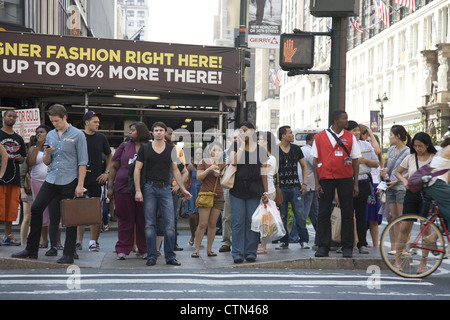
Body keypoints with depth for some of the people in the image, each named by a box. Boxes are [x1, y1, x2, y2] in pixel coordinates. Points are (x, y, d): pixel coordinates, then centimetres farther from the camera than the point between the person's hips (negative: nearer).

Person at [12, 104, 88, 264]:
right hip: (51, 180, 6)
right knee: (36, 209, 1)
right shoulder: (50, 135, 13)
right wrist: (47, 153, -5)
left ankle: (69, 254, 6)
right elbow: (47, 162, 17)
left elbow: (82, 162, -6)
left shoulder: (77, 135, -3)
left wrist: (80, 185, -12)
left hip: (69, 182, -6)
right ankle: (31, 249, 11)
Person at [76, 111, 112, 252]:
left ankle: (93, 242, 6)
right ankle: (79, 241, 9)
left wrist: (107, 172, 8)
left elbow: (109, 156, 19)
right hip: (80, 179, -1)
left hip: (96, 180, 1)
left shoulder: (101, 138, 8)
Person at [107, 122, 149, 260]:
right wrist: (110, 186, 5)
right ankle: (122, 250, 11)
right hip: (123, 188, 1)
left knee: (143, 220, 3)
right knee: (125, 220, 4)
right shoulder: (124, 146, 10)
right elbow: (114, 166, 11)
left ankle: (144, 250, 13)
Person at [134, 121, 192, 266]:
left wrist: (183, 189, 10)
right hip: (149, 188, -2)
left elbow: (175, 171, 15)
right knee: (150, 224, 0)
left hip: (165, 189, 2)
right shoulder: (145, 149, 4)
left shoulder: (171, 149, 10)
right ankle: (151, 256, 7)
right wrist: (138, 191, -7)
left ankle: (170, 256, 5)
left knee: (170, 224, -3)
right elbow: (137, 170, 2)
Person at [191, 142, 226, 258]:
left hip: (218, 197, 3)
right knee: (202, 224, -8)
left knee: (212, 224, 3)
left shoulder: (223, 165, 10)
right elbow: (198, 177, -3)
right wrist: (209, 169, -15)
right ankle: (196, 249, -3)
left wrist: (220, 173, -8)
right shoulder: (204, 162, 4)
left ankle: (209, 249, 9)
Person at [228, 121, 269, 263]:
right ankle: (237, 253, 3)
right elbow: (234, 162, -13)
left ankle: (251, 252, 9)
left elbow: (263, 172, 8)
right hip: (237, 189, 0)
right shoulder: (235, 146, 5)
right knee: (238, 221, -2)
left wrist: (265, 192, 3)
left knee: (252, 222, 1)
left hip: (254, 190, 1)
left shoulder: (260, 149, 7)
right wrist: (242, 145, -11)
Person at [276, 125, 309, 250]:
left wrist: (304, 183, 6)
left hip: (295, 187, 2)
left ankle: (304, 240, 5)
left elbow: (304, 166, 16)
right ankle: (284, 241, 13)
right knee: (282, 216, 3)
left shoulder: (296, 149, 9)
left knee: (300, 215, -5)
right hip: (281, 188, -1)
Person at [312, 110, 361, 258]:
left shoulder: (350, 137, 6)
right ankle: (323, 247, 9)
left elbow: (355, 161, 7)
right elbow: (316, 161, 4)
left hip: (345, 179, 1)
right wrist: (317, 183, -2)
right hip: (325, 178, -1)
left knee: (347, 214, 2)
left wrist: (356, 183, 2)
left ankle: (347, 247, 10)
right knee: (323, 214, 2)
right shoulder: (320, 137, 3)